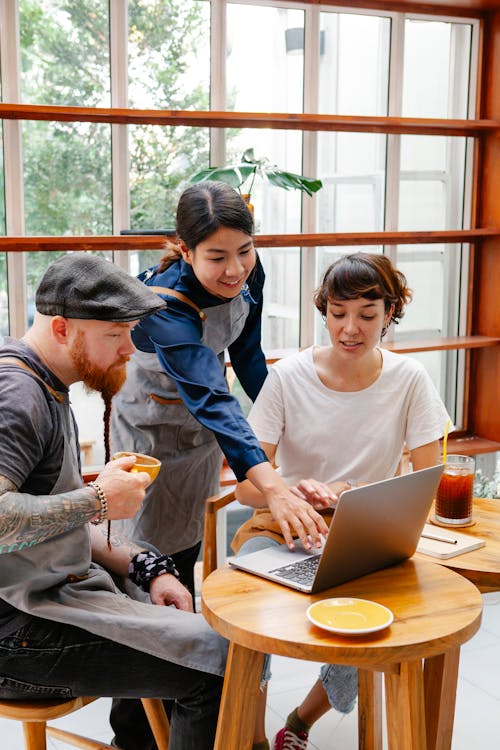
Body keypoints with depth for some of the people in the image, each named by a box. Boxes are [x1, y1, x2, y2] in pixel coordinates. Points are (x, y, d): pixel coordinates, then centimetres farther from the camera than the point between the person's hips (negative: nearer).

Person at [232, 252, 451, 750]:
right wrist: (293, 491, -33)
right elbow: (247, 486, -10)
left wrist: (356, 497, -26)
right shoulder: (288, 376, -7)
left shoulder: (408, 381, -5)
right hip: (284, 522, 0)